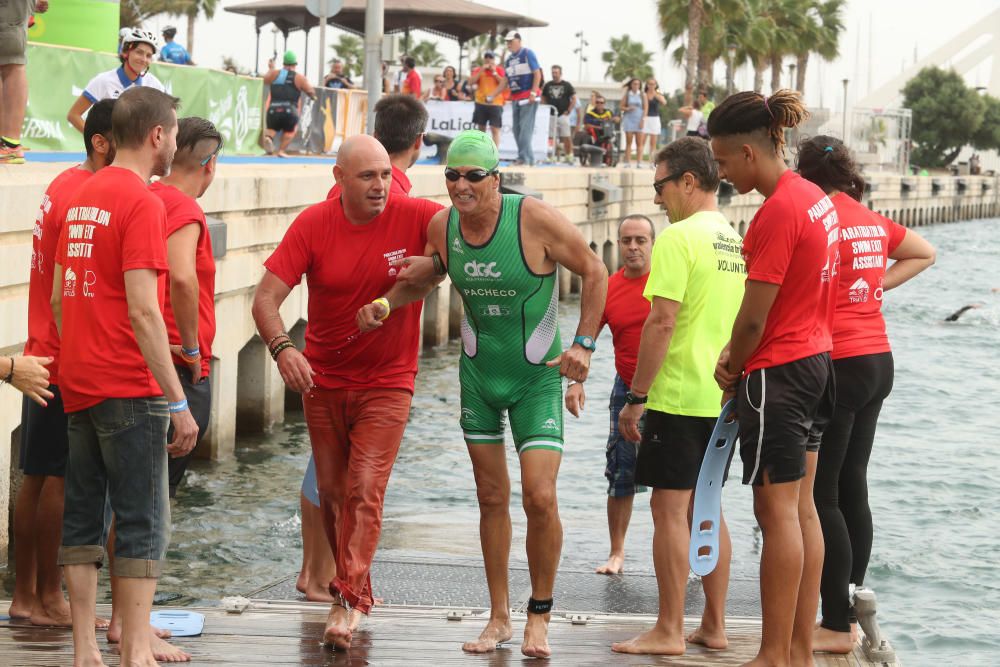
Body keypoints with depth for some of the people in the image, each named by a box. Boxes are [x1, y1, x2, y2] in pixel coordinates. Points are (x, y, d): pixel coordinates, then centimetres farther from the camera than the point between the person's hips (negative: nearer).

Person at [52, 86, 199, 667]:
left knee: (83, 517, 10)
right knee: (143, 524, -2)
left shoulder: (81, 196, 12)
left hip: (79, 387, 8)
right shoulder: (143, 203, -13)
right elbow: (142, 311, -19)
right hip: (129, 389, -8)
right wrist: (178, 402, -18)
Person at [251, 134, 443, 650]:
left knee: (364, 490, -14)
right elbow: (267, 297, -16)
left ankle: (349, 601, -12)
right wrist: (281, 347, -36)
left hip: (386, 383, -2)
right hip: (322, 380, 2)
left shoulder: (414, 217, -13)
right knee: (331, 493, 12)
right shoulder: (313, 224, -11)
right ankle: (353, 585, 31)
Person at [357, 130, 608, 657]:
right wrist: (386, 302, -3)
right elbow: (425, 277, 15)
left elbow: (594, 272, -9)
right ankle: (499, 618, 22)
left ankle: (539, 618, 7)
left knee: (540, 498, -12)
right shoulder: (442, 226, -6)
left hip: (537, 377, -4)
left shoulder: (535, 219, -20)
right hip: (478, 375, 4)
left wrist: (583, 344, -15)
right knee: (492, 499, 10)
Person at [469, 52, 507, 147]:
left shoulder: (500, 70, 3)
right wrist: (481, 70, -10)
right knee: (481, 128, 11)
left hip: (495, 103, -3)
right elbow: (471, 83, -4)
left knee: (495, 129, -10)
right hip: (481, 103, 3)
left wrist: (494, 73, -12)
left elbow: (504, 84, -8)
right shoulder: (478, 70, 8)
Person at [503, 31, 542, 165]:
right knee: (517, 130, 6)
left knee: (525, 129, -13)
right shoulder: (509, 58, 15)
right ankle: (526, 157, 11)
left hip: (528, 97, -8)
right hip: (515, 98, 8)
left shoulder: (527, 53, -5)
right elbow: (506, 80, 19)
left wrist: (533, 93, -17)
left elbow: (537, 74, -9)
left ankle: (525, 158, -15)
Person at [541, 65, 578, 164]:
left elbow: (574, 99, 3)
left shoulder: (567, 85, 3)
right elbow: (543, 99, 17)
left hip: (563, 115, -2)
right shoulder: (547, 85, 10)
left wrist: (568, 111, -5)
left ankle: (569, 156, 0)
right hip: (551, 115, 2)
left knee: (567, 137, -6)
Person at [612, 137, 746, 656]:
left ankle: (668, 632, -2)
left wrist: (636, 396, -13)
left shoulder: (679, 237, -13)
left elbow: (662, 322, -18)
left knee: (670, 508, -4)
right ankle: (714, 626, 17)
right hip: (723, 398, 8)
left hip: (679, 396, -8)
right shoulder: (737, 240, 11)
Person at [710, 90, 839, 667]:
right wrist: (739, 357, 7)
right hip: (816, 360, 10)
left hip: (779, 374, -10)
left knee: (778, 511, -4)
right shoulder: (815, 198, 9)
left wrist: (731, 371, 0)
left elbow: (754, 318, -17)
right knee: (802, 507, 12)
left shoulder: (777, 212, -20)